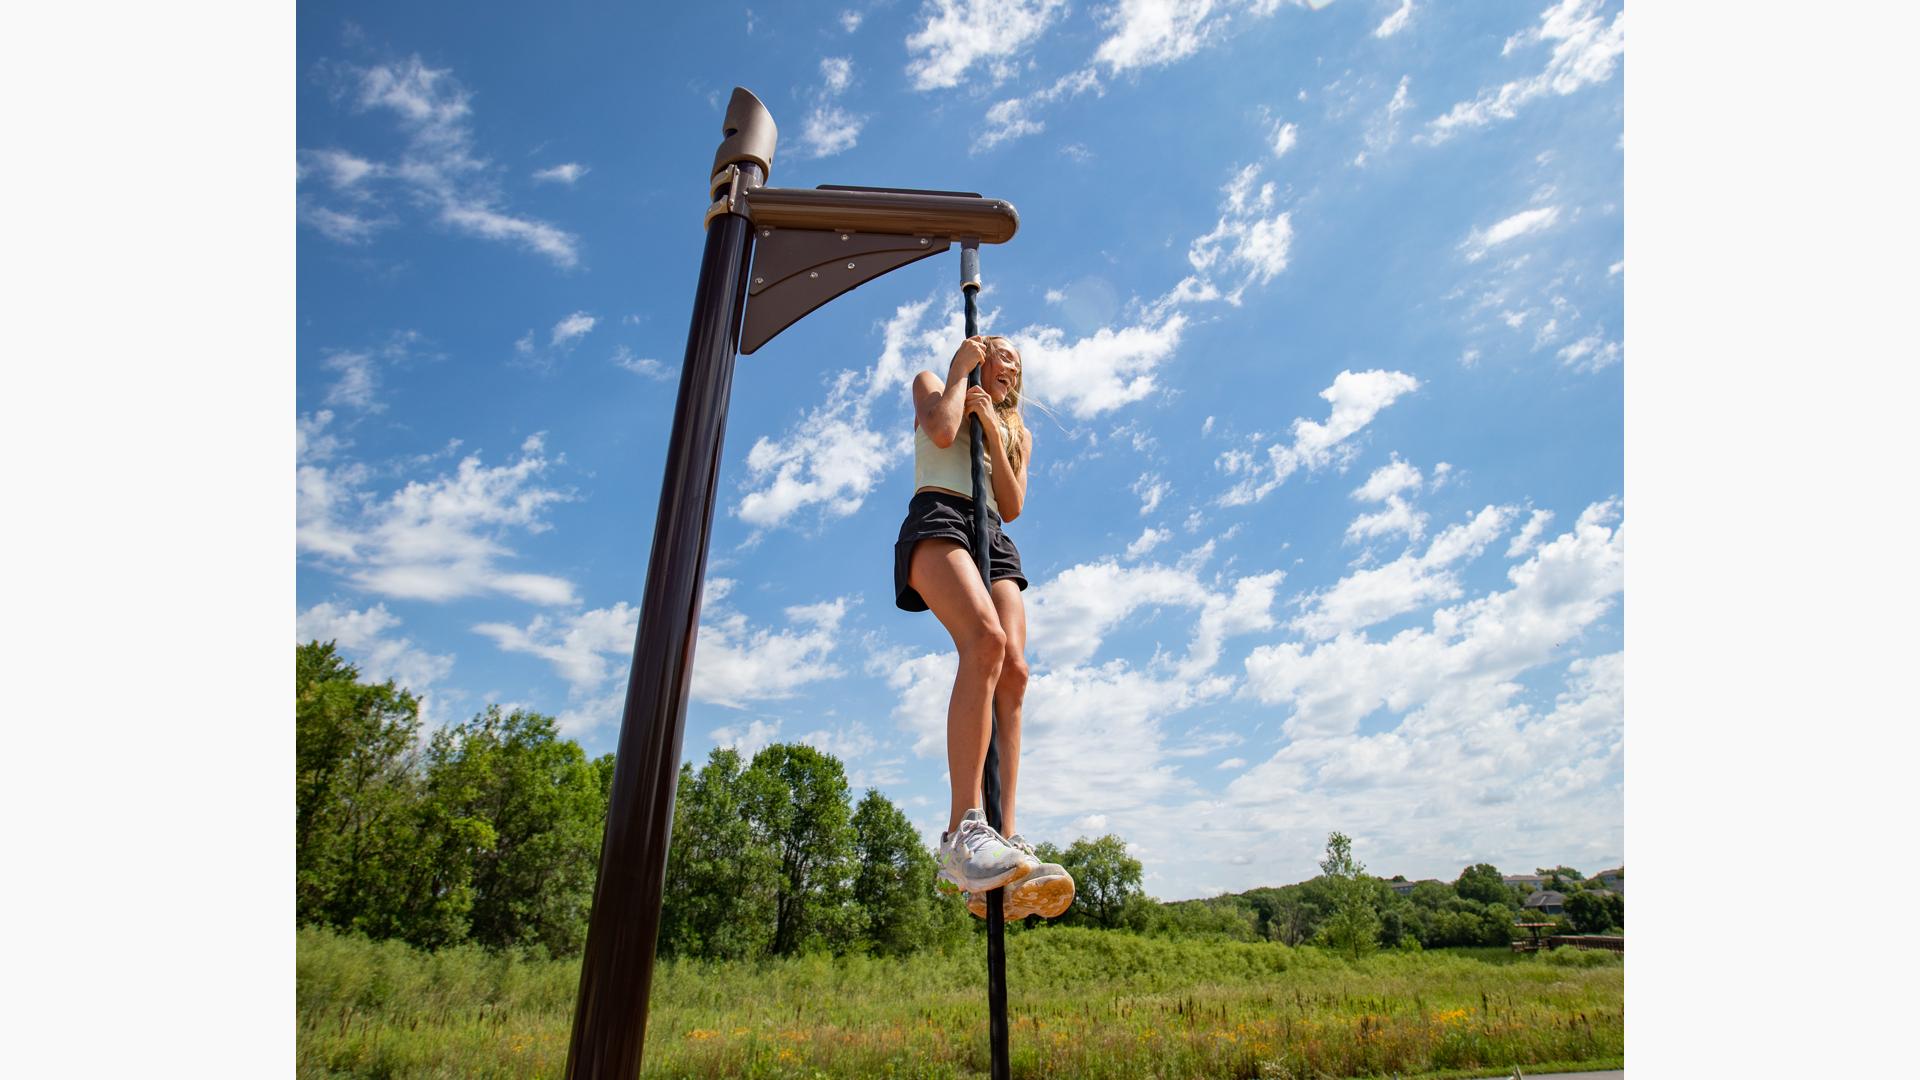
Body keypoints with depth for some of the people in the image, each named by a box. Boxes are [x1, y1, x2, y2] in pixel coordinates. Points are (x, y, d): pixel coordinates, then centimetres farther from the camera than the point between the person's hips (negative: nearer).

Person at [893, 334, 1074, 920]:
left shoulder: (1017, 430, 32)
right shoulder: (932, 385, 25)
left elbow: (1013, 507, 15)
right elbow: (942, 431, 0)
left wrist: (993, 431, 8)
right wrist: (961, 369, 13)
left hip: (993, 537, 5)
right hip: (938, 517, -5)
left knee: (1013, 671, -20)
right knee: (985, 639, -33)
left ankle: (1005, 839, -30)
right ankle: (963, 833, -43)